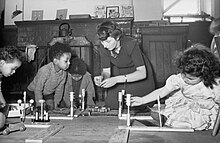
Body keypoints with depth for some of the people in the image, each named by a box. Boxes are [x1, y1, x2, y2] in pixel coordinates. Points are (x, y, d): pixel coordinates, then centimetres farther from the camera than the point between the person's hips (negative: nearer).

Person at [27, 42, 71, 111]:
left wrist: (55, 104, -3)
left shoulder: (64, 73, -17)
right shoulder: (45, 70, -36)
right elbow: (38, 90, -29)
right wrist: (40, 106, -26)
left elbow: (59, 89, -4)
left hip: (49, 93, 5)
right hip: (34, 92, -5)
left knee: (51, 108, -7)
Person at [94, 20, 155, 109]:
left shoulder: (131, 43, -34)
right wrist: (102, 78, -36)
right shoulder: (103, 47, -20)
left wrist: (116, 79, -48)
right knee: (111, 106, -5)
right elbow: (106, 71, -11)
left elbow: (142, 73, -37)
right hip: (119, 71, 4)